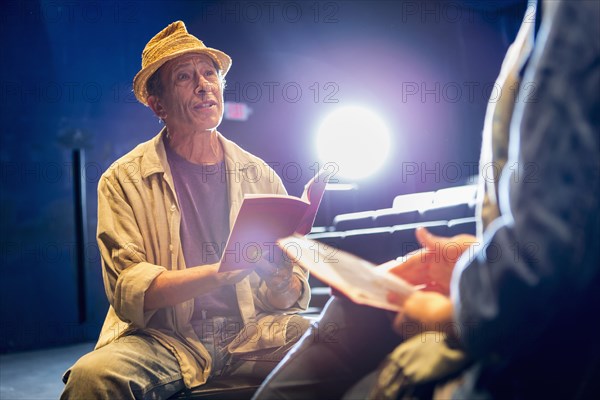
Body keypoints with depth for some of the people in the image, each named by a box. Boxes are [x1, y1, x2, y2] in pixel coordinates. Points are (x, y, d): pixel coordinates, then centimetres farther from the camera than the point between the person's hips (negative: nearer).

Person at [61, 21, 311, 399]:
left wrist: (281, 285, -18)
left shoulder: (260, 176, 7)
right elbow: (128, 290, -11)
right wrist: (222, 272, -25)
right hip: (164, 339, -1)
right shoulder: (125, 180, 0)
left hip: (254, 332, 2)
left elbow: (295, 294, 7)